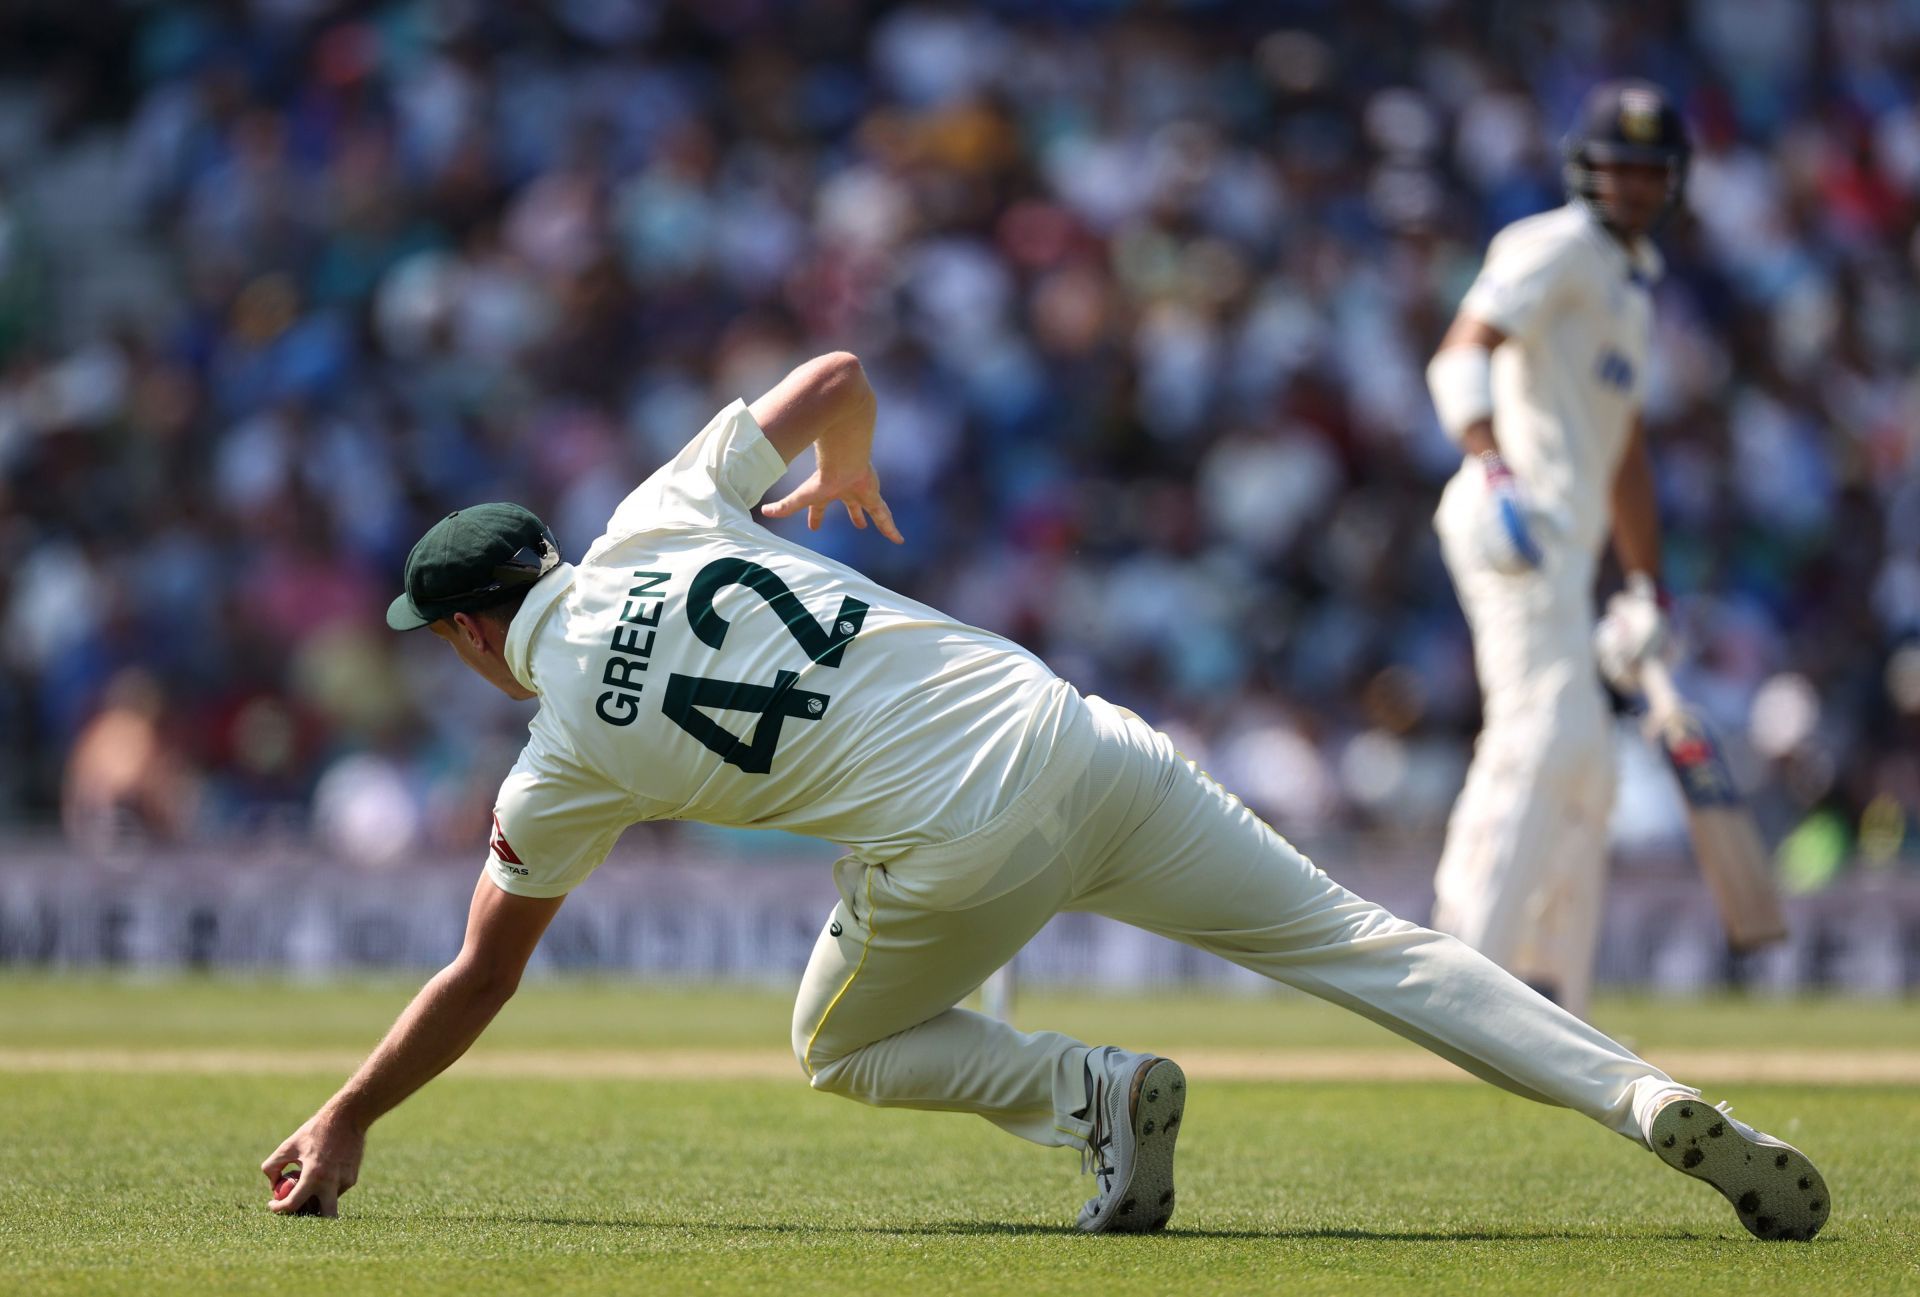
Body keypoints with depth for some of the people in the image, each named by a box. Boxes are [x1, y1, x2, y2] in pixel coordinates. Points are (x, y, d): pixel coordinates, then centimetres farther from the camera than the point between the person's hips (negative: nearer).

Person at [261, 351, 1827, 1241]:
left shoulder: (564, 757, 6)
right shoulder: (665, 515, 13)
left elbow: (479, 978, 15)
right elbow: (838, 374, 21)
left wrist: (345, 1125, 27)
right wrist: (847, 475, 44)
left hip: (959, 851, -4)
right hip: (1072, 735, 4)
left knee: (844, 1046, 26)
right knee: (1361, 941, 5)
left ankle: (1090, 1084, -3)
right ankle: (1647, 1099, -13)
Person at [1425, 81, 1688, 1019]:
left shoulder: (1631, 284, 26)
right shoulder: (1556, 248, -4)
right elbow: (1463, 352, -20)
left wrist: (1646, 589, 31)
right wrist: (1492, 468, -37)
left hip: (1564, 540, 10)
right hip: (1516, 519, -10)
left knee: (1580, 767, 11)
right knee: (1551, 737, -19)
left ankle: (1548, 1010, 14)